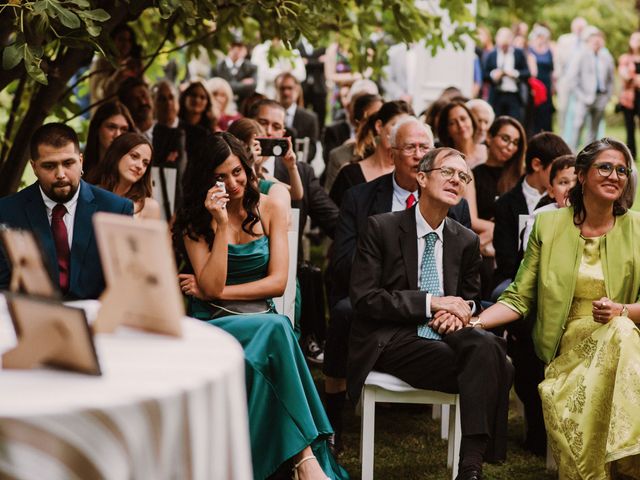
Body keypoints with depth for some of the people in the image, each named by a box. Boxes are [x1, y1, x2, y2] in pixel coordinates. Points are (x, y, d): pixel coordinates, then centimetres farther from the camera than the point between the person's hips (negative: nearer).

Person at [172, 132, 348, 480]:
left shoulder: (271, 210, 6)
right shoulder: (195, 219, 3)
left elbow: (277, 282, -2)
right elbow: (211, 287, -10)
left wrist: (219, 291, -7)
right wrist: (221, 224, -14)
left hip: (259, 319, 2)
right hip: (210, 323, -2)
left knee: (255, 364, -36)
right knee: (277, 328, -34)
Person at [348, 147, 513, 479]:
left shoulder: (467, 241, 14)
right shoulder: (382, 228, 0)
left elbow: (472, 300, 23)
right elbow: (363, 297, -7)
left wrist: (459, 312, -4)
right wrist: (431, 302, -15)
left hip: (441, 336, 5)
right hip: (389, 340, -4)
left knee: (486, 345, -33)